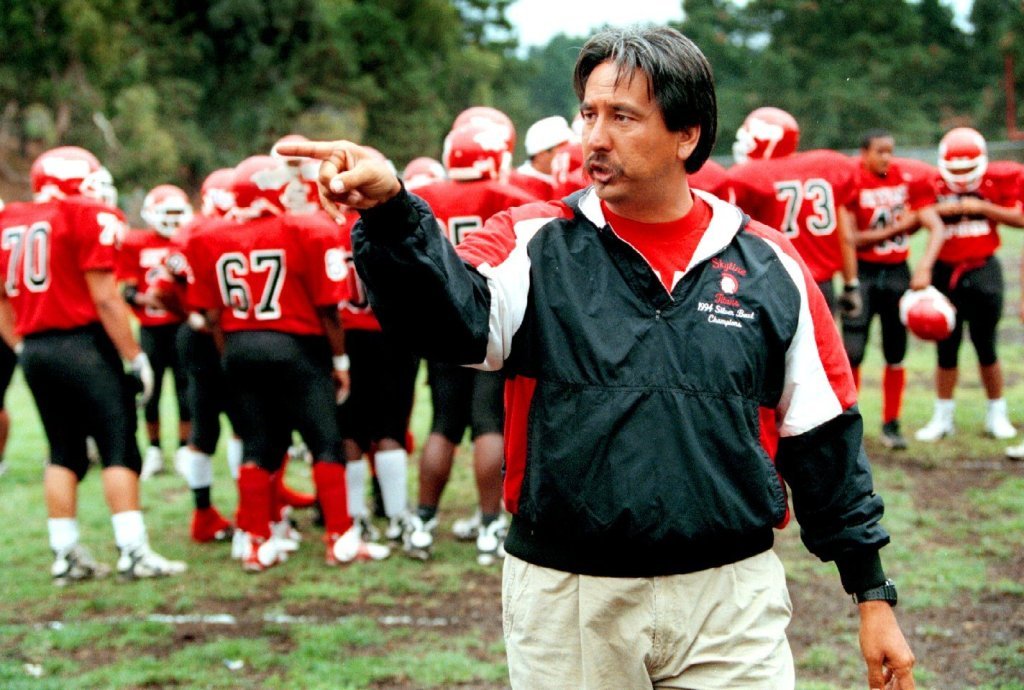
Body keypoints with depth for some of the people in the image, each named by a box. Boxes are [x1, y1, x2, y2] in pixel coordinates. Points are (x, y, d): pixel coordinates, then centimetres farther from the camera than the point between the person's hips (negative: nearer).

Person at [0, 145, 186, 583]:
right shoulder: (89, 218, -8)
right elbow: (104, 298, -13)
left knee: (63, 453, 14)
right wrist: (135, 358, -9)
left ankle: (65, 555, 14)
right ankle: (133, 552, -4)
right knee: (119, 449, -1)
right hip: (83, 344, -7)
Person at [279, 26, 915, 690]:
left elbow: (824, 442, 8)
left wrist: (873, 592, 8)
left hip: (731, 591, 1)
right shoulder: (535, 245, 0)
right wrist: (391, 212, -40)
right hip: (565, 599, 0)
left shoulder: (770, 267, 3)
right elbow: (450, 315, -21)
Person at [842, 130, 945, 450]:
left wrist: (925, 266, -19)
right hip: (862, 272, -3)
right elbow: (850, 239, -13)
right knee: (852, 352, -8)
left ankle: (891, 424, 18)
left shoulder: (910, 180, -2)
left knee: (896, 354, 7)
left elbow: (936, 227, -5)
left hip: (898, 272, 3)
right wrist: (895, 228, -15)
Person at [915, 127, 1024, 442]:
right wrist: (938, 210, -21)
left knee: (985, 344, 2)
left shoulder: (998, 180, -5)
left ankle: (997, 415, 17)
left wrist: (982, 207, -16)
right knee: (946, 347, 5)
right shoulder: (932, 185, -4)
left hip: (983, 269, -1)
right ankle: (942, 417, 15)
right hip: (945, 271, 1)